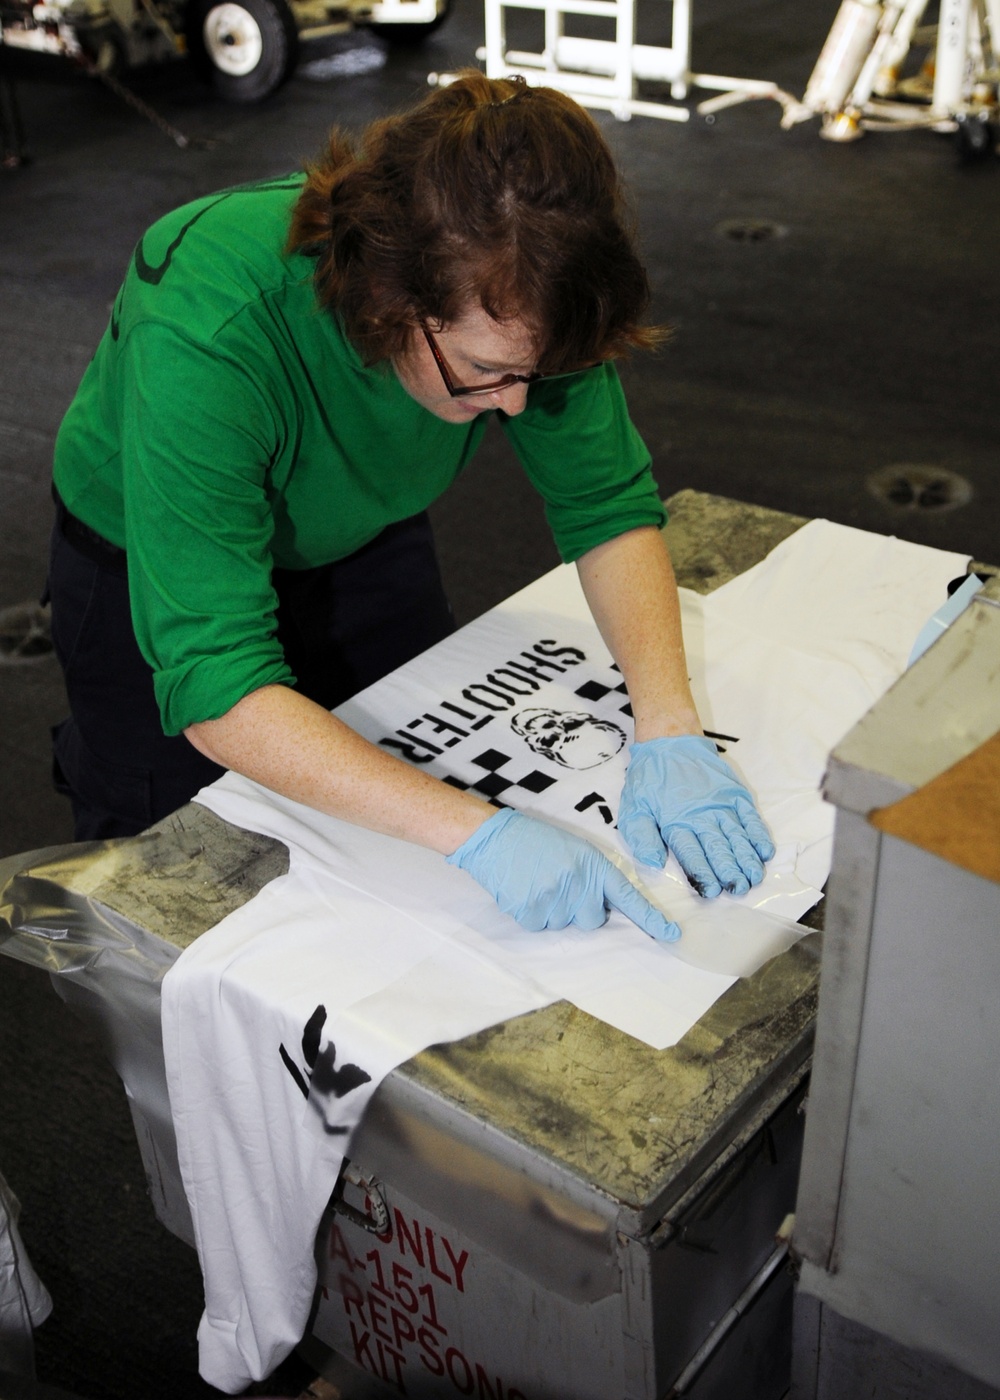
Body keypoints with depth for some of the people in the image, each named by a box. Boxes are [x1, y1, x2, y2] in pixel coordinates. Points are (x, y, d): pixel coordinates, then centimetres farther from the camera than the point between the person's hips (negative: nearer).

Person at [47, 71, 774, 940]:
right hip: (151, 561, -3)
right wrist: (479, 834, -53)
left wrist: (669, 731, -34)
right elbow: (215, 687, -45)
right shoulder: (206, 337, -44)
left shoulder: (514, 299, -30)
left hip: (364, 540, 4)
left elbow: (610, 505, -19)